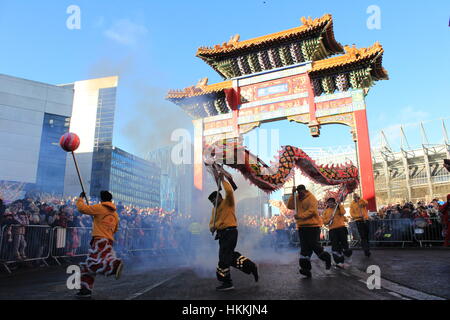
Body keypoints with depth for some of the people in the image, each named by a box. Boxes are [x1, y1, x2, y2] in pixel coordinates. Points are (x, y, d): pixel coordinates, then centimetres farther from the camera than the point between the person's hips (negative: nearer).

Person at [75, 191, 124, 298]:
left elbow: (82, 208, -2)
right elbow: (115, 229, 28)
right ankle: (86, 289, 14)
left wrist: (80, 198, 16)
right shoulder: (115, 214, 18)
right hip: (109, 240, 8)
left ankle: (115, 264, -40)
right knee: (87, 266, 14)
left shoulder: (99, 208, -3)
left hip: (100, 240, -8)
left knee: (93, 264, -22)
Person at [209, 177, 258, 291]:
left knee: (224, 257, -7)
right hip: (222, 234, 9)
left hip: (230, 232, -9)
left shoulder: (228, 202, -2)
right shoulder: (215, 209, 21)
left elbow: (229, 191, -22)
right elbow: (212, 221, 16)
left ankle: (227, 283, 2)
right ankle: (250, 266, 24)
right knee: (232, 256, 11)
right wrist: (212, 227, -7)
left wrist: (222, 180, -12)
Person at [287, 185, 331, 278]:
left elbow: (311, 211, -17)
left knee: (314, 245, -3)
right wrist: (292, 194, -4)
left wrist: (300, 216, -24)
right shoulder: (297, 199, 14)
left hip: (313, 226, -6)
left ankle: (327, 258, 25)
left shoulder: (311, 198, -6)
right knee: (304, 248, 1)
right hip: (302, 226, 6)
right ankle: (306, 269, 0)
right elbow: (290, 206, 2)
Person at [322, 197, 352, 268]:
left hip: (341, 228, -1)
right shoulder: (326, 211, 13)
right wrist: (329, 220, -11)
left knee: (344, 242, 0)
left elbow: (343, 212, -11)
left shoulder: (339, 207, 10)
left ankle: (347, 254, 29)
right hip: (332, 230, 1)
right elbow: (324, 221, 8)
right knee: (335, 246, -2)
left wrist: (339, 204, -7)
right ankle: (339, 261, 3)